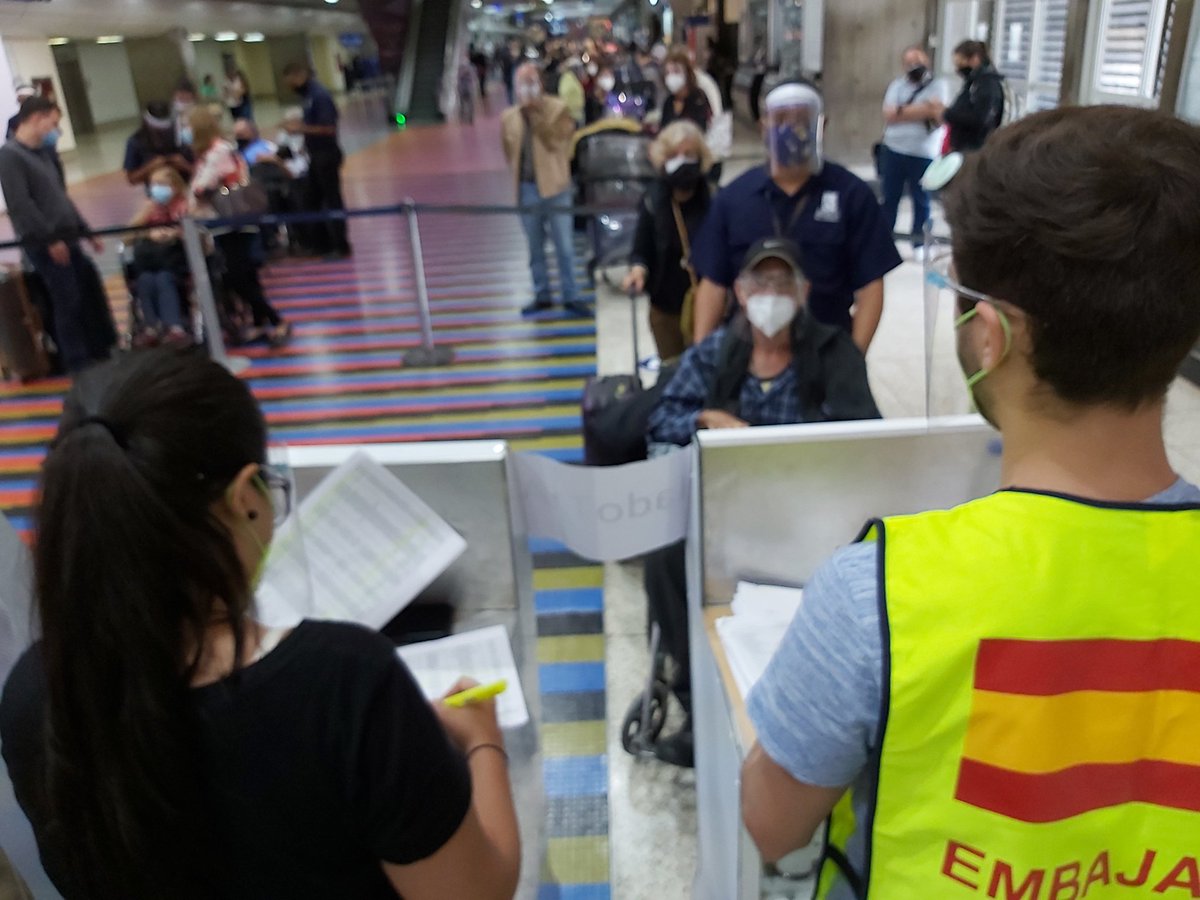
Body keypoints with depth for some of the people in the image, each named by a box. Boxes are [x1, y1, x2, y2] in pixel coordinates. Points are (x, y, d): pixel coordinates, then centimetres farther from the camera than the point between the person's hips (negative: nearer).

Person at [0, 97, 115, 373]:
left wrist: (86, 233, 20)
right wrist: (50, 239, -20)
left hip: (65, 239, 9)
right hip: (43, 244, -9)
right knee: (68, 301, -6)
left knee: (91, 290, 11)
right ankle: (79, 364, 3)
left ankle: (102, 353, 22)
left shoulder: (42, 153, 18)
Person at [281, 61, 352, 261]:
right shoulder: (309, 94, 9)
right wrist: (299, 125, 7)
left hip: (327, 155, -10)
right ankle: (323, 243, 25)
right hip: (317, 155, 10)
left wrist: (301, 128, -20)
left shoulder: (319, 95, -18)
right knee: (312, 200, 15)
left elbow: (329, 128, -23)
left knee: (332, 201, -1)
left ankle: (342, 248, 8)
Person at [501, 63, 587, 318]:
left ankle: (571, 297, 10)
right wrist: (518, 176, 8)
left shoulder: (557, 108, -2)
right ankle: (542, 296, 20)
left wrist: (536, 113, -17)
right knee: (535, 247, 10)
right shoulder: (508, 117, 7)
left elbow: (557, 141, -15)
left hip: (554, 186, -3)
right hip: (526, 188, 3)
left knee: (564, 247, 0)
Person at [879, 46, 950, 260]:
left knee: (921, 199, 5)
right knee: (889, 196, 8)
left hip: (924, 153, -2)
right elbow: (888, 115, -8)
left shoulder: (938, 86, 1)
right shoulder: (896, 86, 8)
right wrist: (923, 110, -13)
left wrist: (902, 111, -13)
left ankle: (919, 242, 15)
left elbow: (938, 115, -12)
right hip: (893, 150, 2)